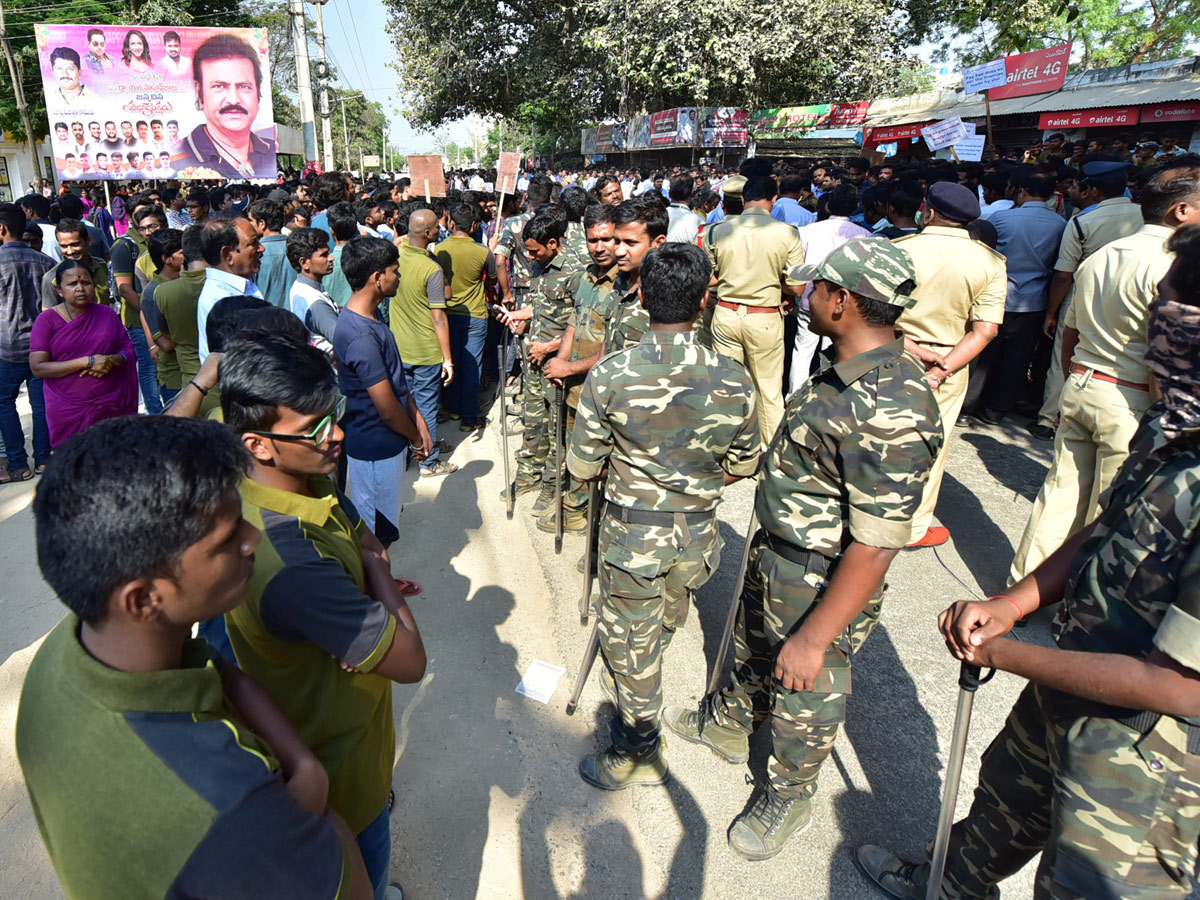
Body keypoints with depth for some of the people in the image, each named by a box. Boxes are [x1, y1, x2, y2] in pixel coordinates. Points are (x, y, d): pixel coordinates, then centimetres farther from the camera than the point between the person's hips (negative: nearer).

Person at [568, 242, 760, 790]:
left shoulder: (609, 376, -19)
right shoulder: (734, 380, -12)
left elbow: (581, 468, -10)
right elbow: (743, 466, 1)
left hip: (632, 534, -4)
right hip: (698, 534, 4)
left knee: (630, 643, 15)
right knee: (665, 626, 28)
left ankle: (638, 755, 34)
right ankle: (635, 724, 54)